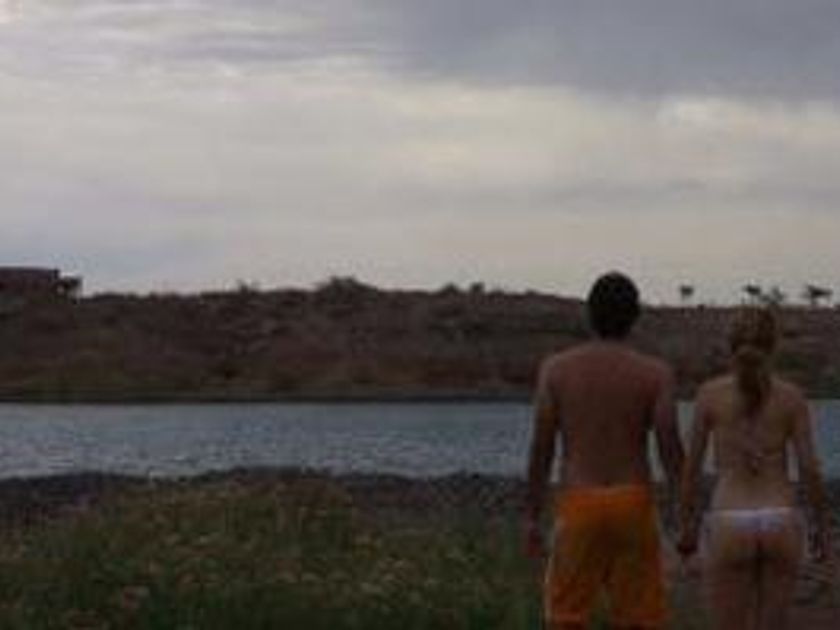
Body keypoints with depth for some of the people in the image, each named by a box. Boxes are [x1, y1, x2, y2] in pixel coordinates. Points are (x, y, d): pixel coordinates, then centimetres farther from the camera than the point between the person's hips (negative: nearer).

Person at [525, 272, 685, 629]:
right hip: (633, 502, 0)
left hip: (578, 505, 0)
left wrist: (532, 517, 5)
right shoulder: (655, 373, -2)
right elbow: (670, 449, -7)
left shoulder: (556, 368, 0)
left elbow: (541, 449, 0)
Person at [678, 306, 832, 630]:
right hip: (780, 525, 1)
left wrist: (687, 525, 13)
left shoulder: (709, 392, 0)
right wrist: (822, 527, 11)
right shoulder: (792, 395, 1)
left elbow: (692, 467, 3)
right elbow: (809, 469, -1)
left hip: (730, 527, -1)